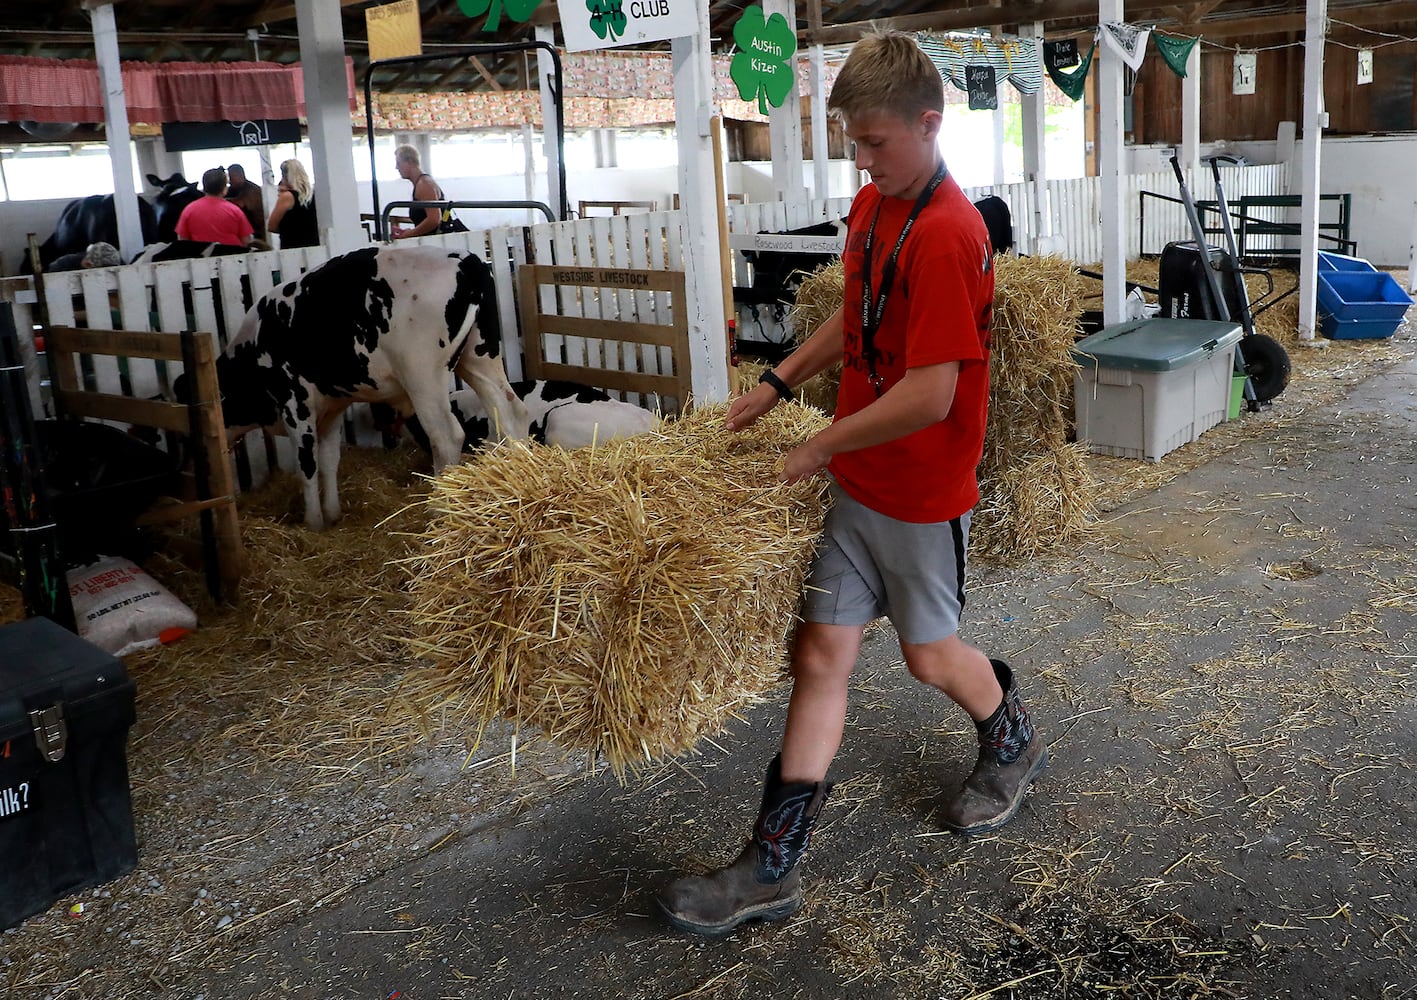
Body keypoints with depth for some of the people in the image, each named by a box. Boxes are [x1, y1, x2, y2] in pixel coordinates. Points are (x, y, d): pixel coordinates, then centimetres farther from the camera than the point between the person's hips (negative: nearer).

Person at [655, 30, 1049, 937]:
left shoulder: (946, 235, -23)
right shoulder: (872, 207, 6)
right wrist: (780, 382, 13)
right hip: (855, 482, 8)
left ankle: (1014, 745, 46)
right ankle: (773, 868, 10)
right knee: (822, 653, 5)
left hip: (923, 491, -7)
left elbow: (928, 396, -26)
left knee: (929, 654, 13)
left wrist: (820, 448, -16)